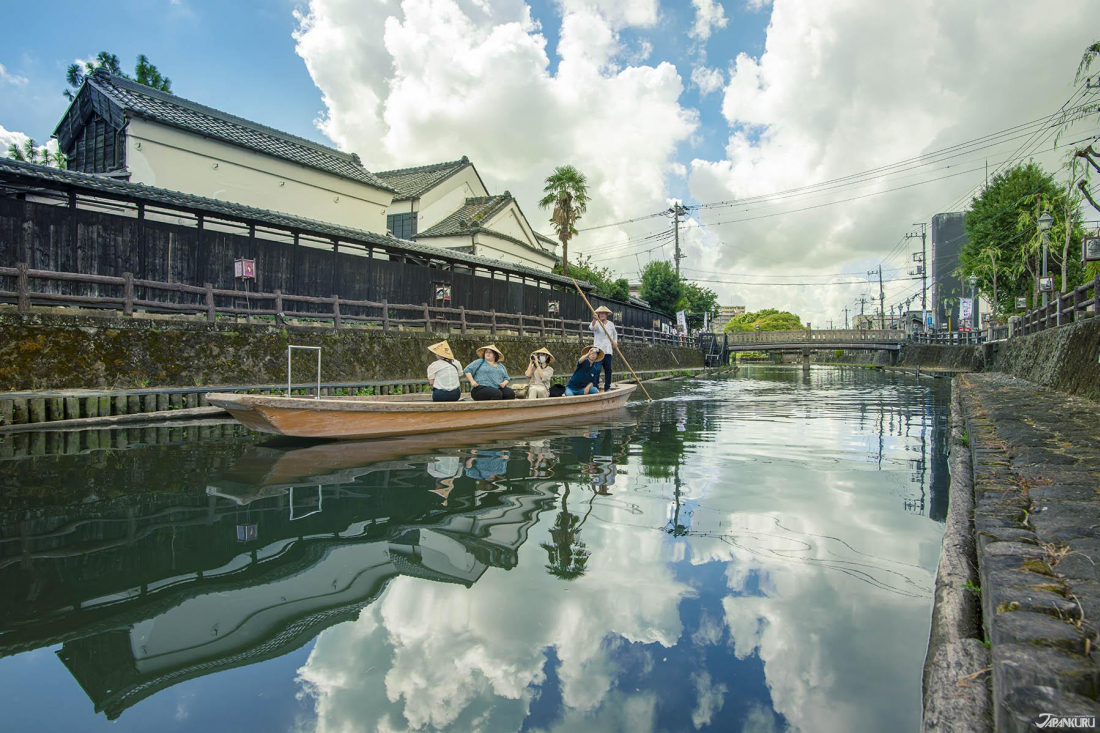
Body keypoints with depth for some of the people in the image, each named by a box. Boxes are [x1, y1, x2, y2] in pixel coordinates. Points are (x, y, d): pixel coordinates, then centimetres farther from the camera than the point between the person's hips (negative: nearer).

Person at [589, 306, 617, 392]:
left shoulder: (611, 324, 14)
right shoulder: (596, 323, -1)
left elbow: (615, 334, 30)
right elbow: (591, 328, -25)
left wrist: (615, 342, 14)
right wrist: (594, 320, -43)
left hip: (608, 351, 5)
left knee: (608, 369, 6)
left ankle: (607, 388, 13)